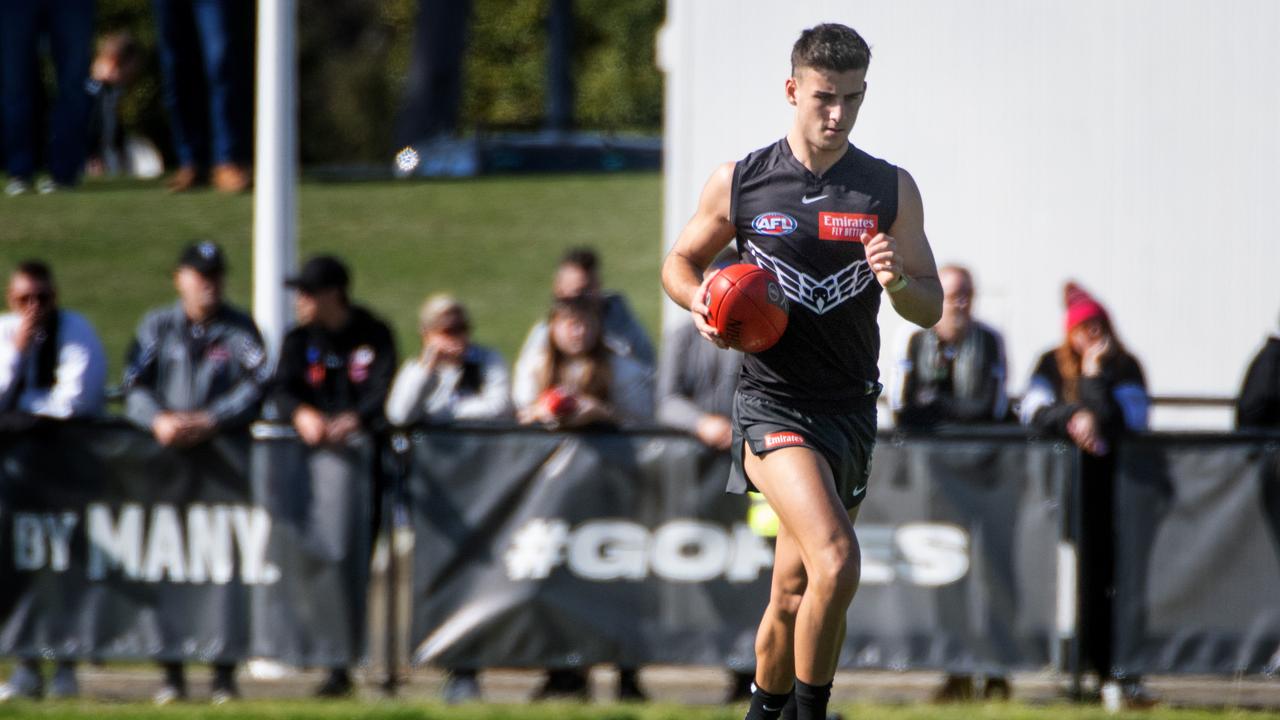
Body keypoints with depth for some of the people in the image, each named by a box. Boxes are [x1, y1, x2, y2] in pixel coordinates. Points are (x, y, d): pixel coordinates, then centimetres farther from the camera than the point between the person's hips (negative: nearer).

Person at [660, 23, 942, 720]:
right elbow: (680, 262, 14)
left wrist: (899, 281, -16)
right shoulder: (738, 183, -1)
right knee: (836, 563, -23)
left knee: (796, 592, 12)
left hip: (851, 408, 4)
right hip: (772, 399, -3)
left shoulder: (891, 190, 4)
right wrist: (700, 302, -8)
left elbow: (931, 309, 6)